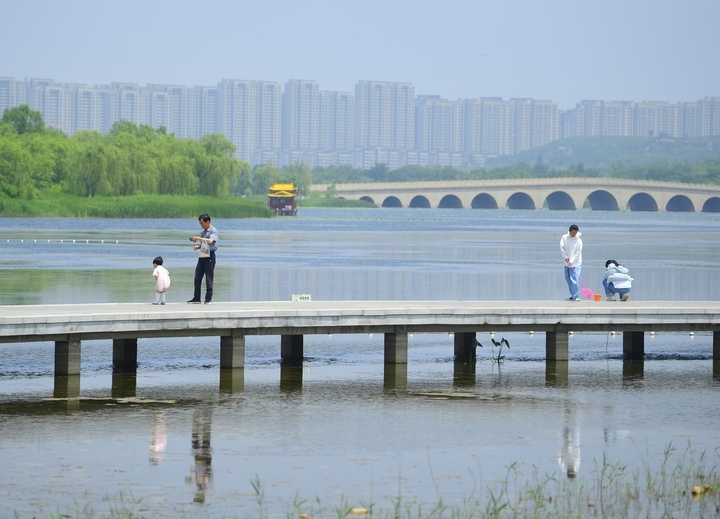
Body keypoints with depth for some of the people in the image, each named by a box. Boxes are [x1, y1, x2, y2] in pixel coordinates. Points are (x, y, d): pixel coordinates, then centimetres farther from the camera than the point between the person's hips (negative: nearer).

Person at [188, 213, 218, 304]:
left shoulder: (213, 231, -6)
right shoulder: (202, 232, 17)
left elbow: (210, 241, -22)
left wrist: (198, 238, -19)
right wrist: (197, 246, 3)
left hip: (209, 256, -8)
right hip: (202, 256, 8)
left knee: (209, 278, -3)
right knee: (197, 277, 5)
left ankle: (208, 298, 3)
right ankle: (196, 298, 10)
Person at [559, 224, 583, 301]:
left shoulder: (578, 240, -9)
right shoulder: (564, 237, 0)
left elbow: (578, 253, -10)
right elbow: (562, 248, -1)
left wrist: (571, 261, -17)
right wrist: (566, 258, -10)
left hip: (575, 263, -5)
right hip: (567, 262, 5)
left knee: (574, 279, -12)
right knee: (568, 279, 10)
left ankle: (576, 296, -9)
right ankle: (572, 295, 21)